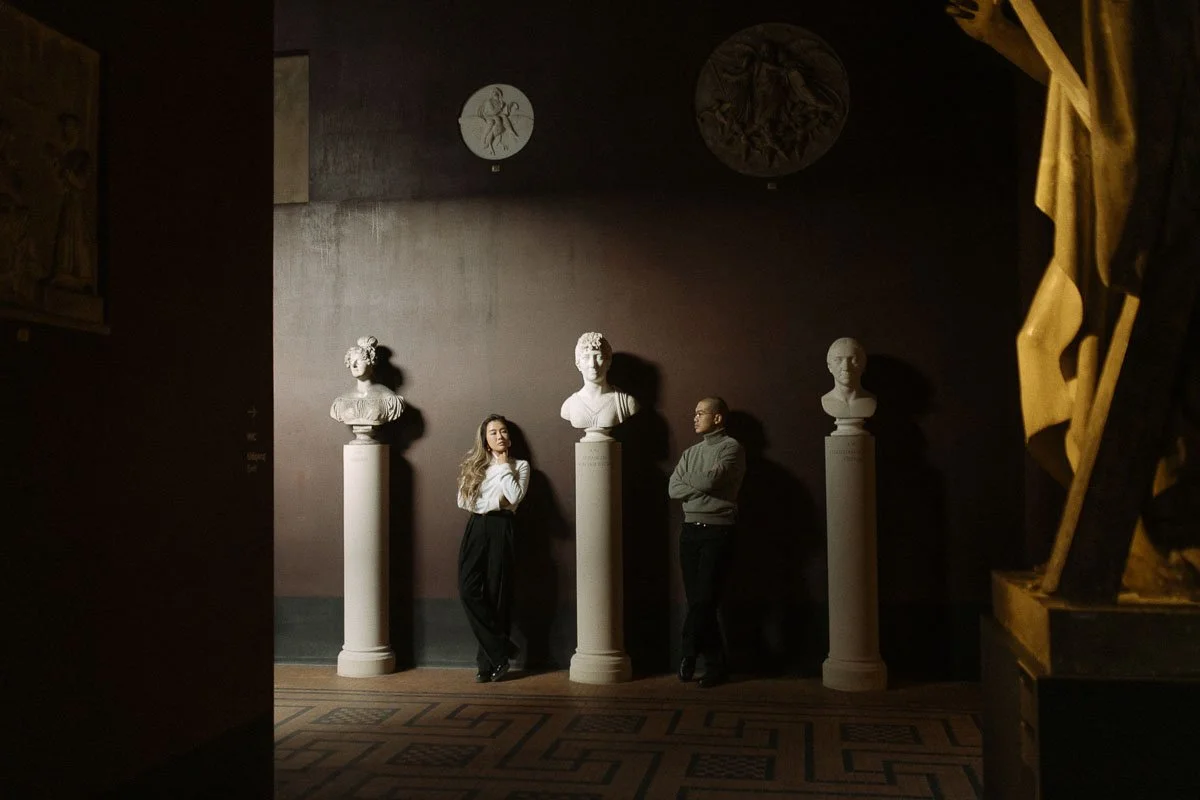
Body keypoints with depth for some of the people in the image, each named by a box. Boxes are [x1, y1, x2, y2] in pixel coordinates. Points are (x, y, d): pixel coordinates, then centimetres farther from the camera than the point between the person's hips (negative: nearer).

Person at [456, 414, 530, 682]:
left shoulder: (520, 465, 9)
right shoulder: (474, 465, 16)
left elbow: (515, 497, -9)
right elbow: (463, 500, 4)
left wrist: (503, 465, -1)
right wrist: (495, 502, -5)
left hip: (501, 529, -2)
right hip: (476, 529, 3)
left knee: (496, 593, -4)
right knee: (468, 590, -12)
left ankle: (488, 662, 4)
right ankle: (501, 651, -5)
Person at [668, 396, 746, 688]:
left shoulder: (731, 448, -2)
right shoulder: (690, 452, 17)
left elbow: (711, 479, -18)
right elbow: (672, 489, 5)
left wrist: (687, 478, 1)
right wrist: (702, 484, -8)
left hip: (718, 530, -6)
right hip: (690, 530, 6)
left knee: (704, 600, -9)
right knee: (697, 601, 4)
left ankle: (689, 653, 5)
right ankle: (716, 663, 11)